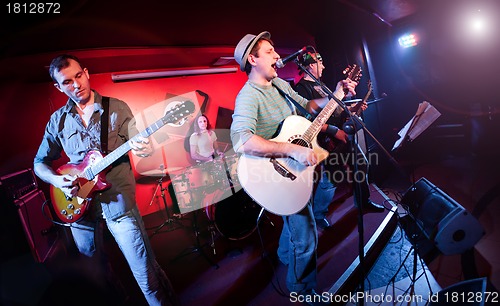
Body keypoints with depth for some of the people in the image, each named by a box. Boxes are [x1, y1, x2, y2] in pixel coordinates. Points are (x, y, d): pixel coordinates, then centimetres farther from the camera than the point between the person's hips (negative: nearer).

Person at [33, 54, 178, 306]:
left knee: (146, 273, -7)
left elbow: (137, 144, -1)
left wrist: (144, 149, -25)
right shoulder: (58, 120, 7)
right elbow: (40, 162, 14)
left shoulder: (117, 108, -1)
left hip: (116, 199, -3)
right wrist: (57, 180, -7)